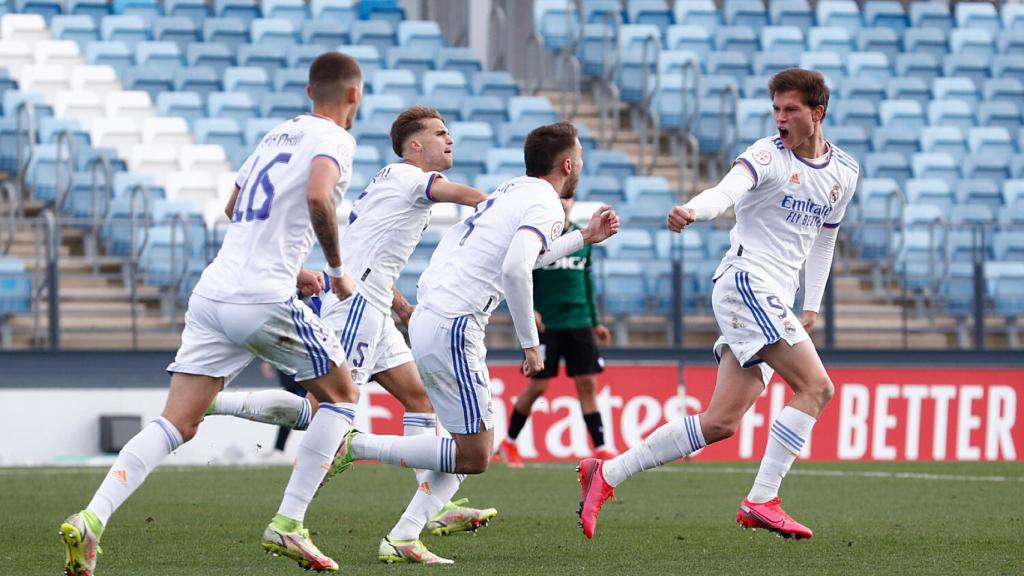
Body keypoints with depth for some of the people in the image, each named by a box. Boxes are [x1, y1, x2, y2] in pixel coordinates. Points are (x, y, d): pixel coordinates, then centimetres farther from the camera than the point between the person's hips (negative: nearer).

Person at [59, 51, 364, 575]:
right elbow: (318, 198, -22)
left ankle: (91, 520, -18)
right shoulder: (334, 140, -1)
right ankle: (287, 526, 6)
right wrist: (338, 271, -8)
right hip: (264, 299, -7)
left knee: (176, 424, 1)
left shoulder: (278, 135, 23)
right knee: (341, 396, 14)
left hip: (211, 294, 7)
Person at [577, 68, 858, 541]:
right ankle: (761, 501, -16)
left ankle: (607, 474, 5)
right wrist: (692, 211, -48)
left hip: (774, 300, 7)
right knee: (815, 386, -19)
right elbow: (727, 190, -26)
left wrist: (811, 306, 24)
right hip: (746, 281, -7)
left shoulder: (843, 173, 15)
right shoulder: (768, 155, -7)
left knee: (720, 422, 0)